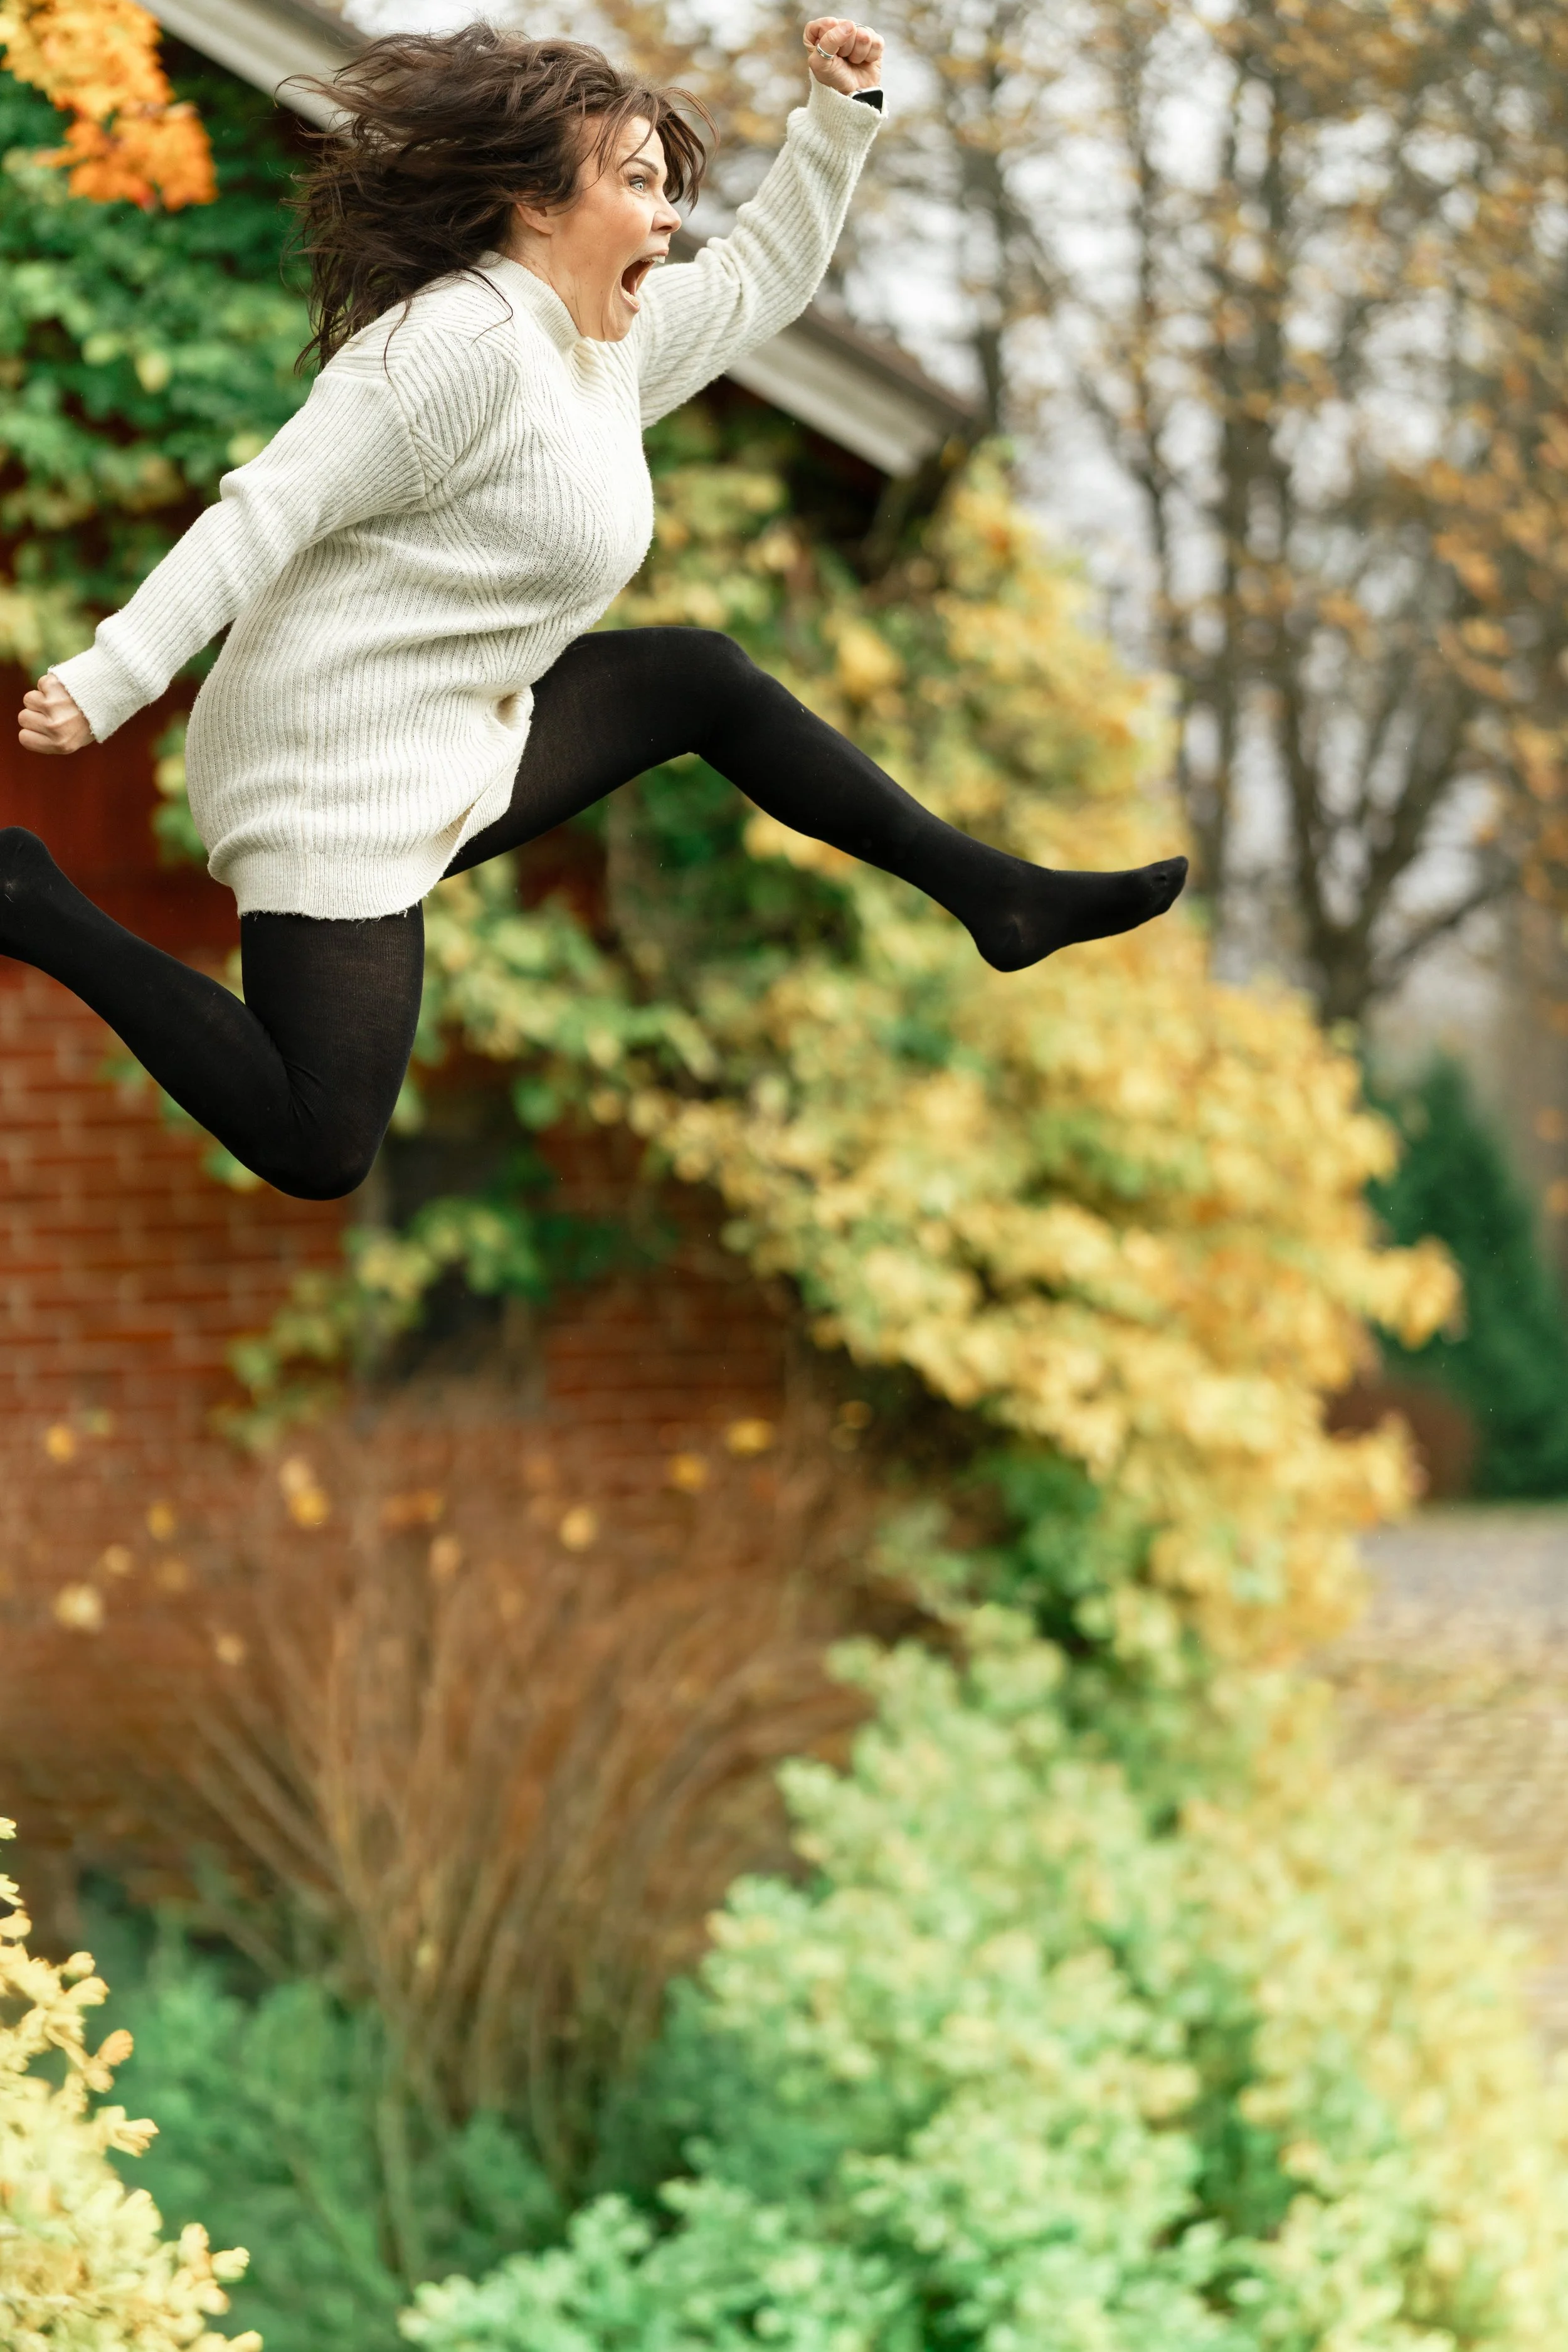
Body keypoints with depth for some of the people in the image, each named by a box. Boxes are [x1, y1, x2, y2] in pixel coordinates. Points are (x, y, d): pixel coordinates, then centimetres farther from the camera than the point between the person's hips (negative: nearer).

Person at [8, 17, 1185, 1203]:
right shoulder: (464, 343, -19)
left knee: (701, 678, 17)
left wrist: (841, 114, 16)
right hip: (337, 781, -10)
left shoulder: (608, 338, 11)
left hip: (461, 744, 10)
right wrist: (105, 683, -27)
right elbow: (269, 512, -22)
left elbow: (759, 279, 27)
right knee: (319, 1150, -18)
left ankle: (994, 893, 24)